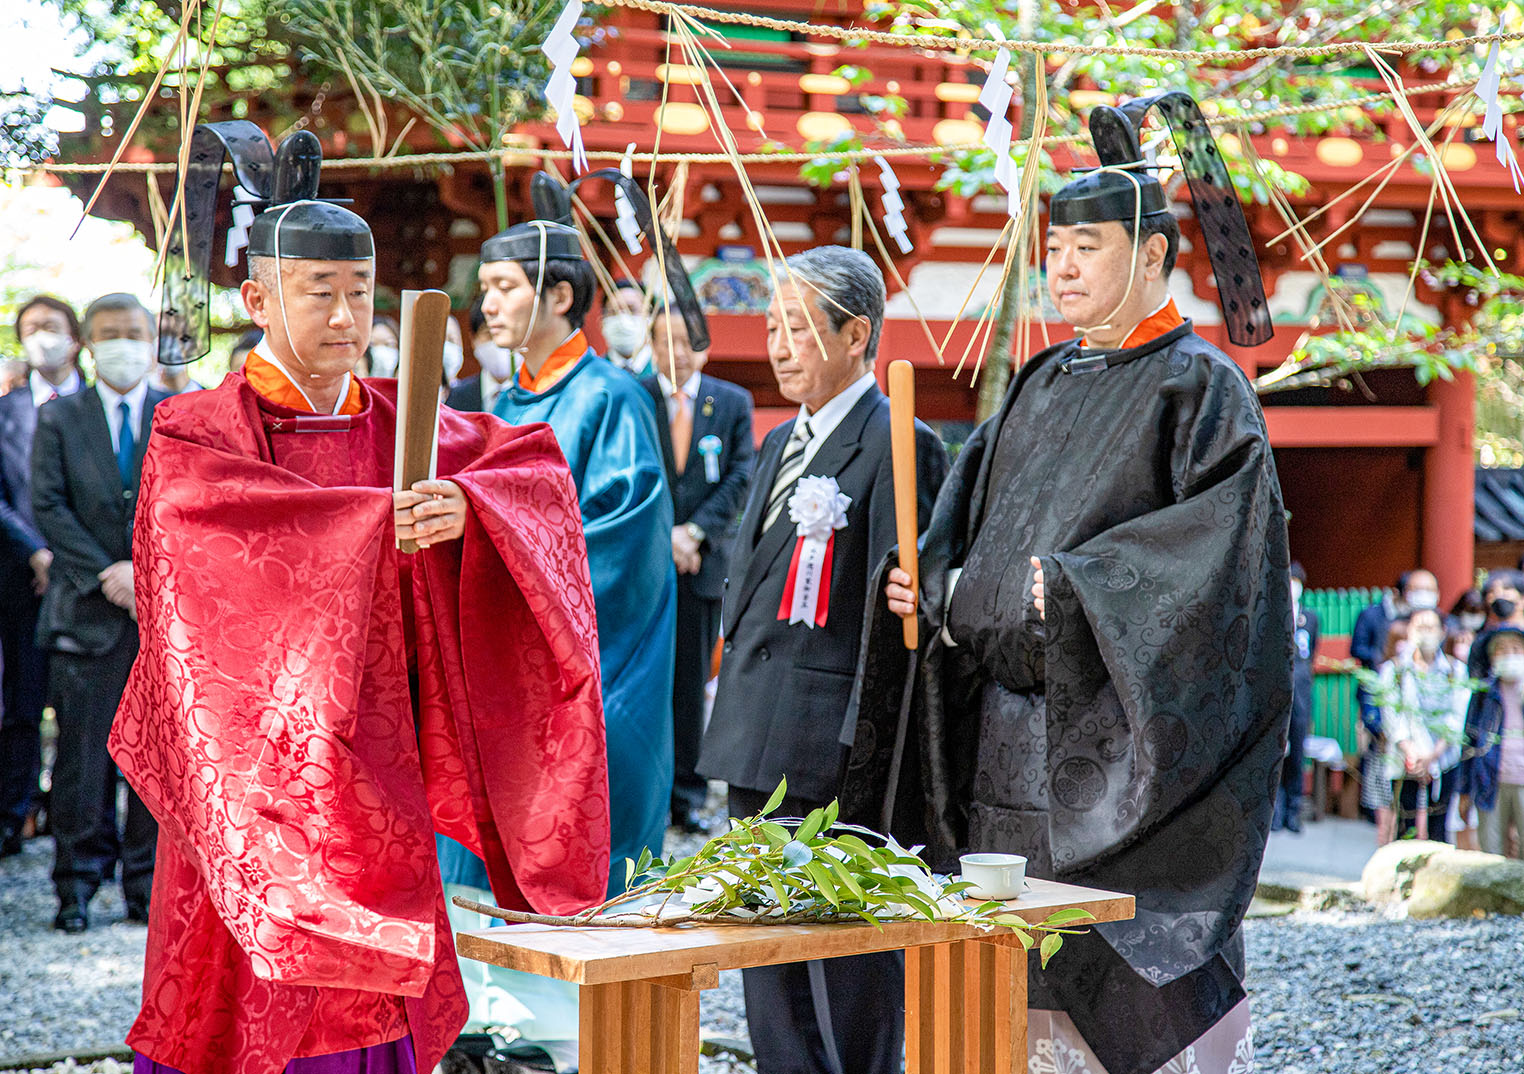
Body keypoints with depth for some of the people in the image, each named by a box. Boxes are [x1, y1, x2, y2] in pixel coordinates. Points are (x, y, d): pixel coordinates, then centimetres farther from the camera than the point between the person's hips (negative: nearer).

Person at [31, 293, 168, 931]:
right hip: (86, 613, 0)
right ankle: (77, 883, 8)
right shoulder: (57, 418, 8)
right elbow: (48, 507, 0)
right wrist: (104, 577, -11)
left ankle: (147, 882, 11)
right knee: (83, 752, -1)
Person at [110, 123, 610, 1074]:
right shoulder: (196, 433, -1)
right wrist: (381, 516, -29)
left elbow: (536, 462, -3)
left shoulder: (400, 424, 11)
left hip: (374, 782, 4)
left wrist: (465, 506, -24)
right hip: (255, 775, -4)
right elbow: (209, 524, -23)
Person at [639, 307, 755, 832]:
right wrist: (663, 534, -12)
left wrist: (695, 530, -10)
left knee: (692, 681, 6)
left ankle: (686, 794, 12)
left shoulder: (733, 402, 8)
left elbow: (740, 478, 2)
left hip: (704, 560, 2)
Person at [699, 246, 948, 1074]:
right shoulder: (780, 444, 17)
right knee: (768, 968, 14)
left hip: (834, 757, -9)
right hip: (762, 747, 9)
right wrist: (740, 719, 18)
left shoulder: (898, 447, -10)